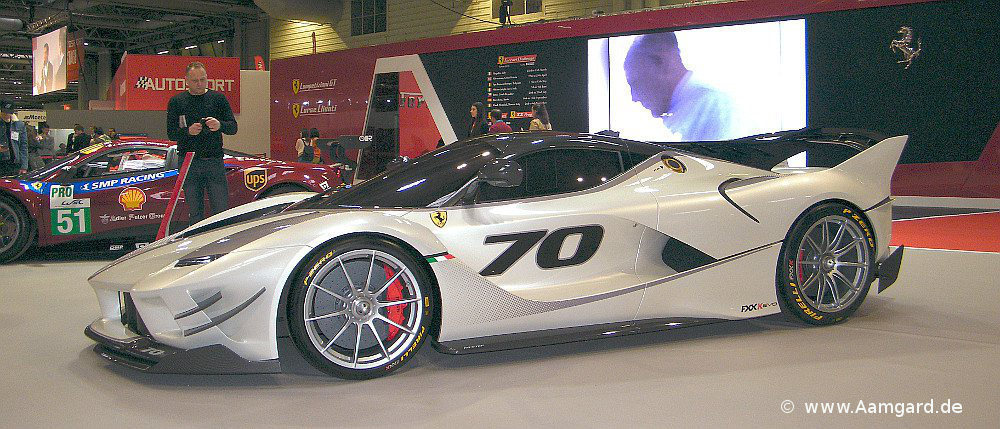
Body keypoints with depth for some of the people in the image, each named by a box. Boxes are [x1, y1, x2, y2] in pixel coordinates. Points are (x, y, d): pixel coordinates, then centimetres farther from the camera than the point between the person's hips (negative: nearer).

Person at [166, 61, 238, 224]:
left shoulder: (218, 98, 9)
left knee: (221, 210, -4)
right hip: (189, 162, 0)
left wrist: (220, 125, -18)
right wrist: (188, 131, -17)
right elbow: (171, 133, 3)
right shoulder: (176, 102, 8)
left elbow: (233, 127, 4)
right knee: (195, 212, 4)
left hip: (214, 161, 0)